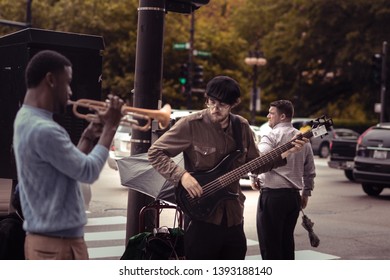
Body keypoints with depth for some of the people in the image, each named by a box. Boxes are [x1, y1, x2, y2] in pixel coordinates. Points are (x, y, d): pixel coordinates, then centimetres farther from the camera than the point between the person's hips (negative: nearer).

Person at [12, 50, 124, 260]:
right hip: (57, 244, -11)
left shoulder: (26, 120, 11)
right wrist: (110, 127, -6)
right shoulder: (43, 130, -22)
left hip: (47, 240, 11)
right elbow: (89, 172, -16)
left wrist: (88, 137, 5)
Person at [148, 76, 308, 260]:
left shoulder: (241, 127, 6)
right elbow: (155, 153, -8)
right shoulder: (191, 125, -10)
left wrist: (284, 154, 1)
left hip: (233, 216, 5)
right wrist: (182, 175, -21)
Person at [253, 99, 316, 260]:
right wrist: (306, 192, 26)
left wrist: (254, 179, -5)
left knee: (270, 244, -4)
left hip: (272, 194, -7)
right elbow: (310, 171, 18)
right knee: (286, 241, 15)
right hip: (294, 196, 8)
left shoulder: (272, 136, -9)